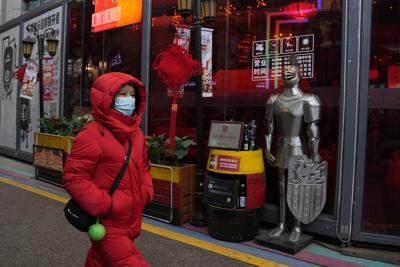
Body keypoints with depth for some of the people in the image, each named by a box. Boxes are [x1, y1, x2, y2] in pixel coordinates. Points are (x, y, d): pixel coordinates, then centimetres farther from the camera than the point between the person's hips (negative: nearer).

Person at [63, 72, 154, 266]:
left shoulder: (137, 133, 8)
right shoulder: (92, 134, -18)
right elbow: (73, 177, -19)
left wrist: (147, 191, 5)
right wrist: (103, 206, -21)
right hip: (107, 224, -8)